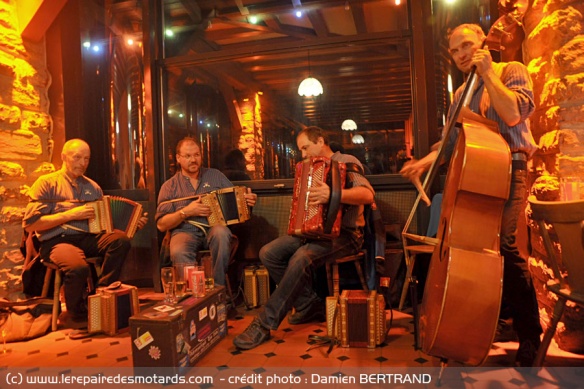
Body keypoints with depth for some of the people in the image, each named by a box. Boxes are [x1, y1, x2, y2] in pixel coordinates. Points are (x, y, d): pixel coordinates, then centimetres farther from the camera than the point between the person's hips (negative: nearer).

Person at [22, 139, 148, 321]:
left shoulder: (93, 187, 21)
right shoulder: (47, 183, 7)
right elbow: (30, 224, -3)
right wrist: (70, 214, -9)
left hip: (88, 238, 4)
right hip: (57, 241, -4)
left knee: (121, 239, -28)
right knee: (79, 268, -36)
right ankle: (78, 314, -6)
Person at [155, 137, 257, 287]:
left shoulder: (215, 175, 15)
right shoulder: (169, 186, 11)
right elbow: (161, 224, 5)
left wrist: (247, 200, -7)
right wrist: (186, 212, -11)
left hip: (213, 228, 1)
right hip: (185, 231, -1)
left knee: (221, 232, -35)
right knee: (178, 252, -36)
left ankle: (218, 286, -22)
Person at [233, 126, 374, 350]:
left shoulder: (346, 162, -4)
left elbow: (368, 194, -22)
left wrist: (333, 194, -36)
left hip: (344, 234, -8)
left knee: (301, 258, -34)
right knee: (268, 253, -10)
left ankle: (264, 325, -24)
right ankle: (309, 306, -1)